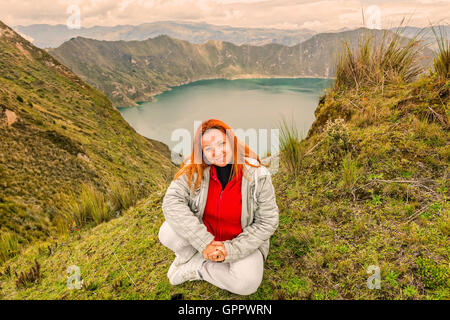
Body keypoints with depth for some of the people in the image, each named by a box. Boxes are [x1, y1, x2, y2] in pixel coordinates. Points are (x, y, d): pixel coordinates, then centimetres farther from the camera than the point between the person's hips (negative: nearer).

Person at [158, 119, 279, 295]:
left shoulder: (258, 175, -18)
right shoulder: (194, 170, -15)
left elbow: (268, 222, -13)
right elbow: (172, 202, -25)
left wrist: (230, 249, -22)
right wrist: (205, 243, -32)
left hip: (242, 240, 0)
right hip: (204, 233, 1)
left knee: (247, 283, -29)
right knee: (168, 233, -27)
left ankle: (196, 268, -4)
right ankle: (191, 255, 5)